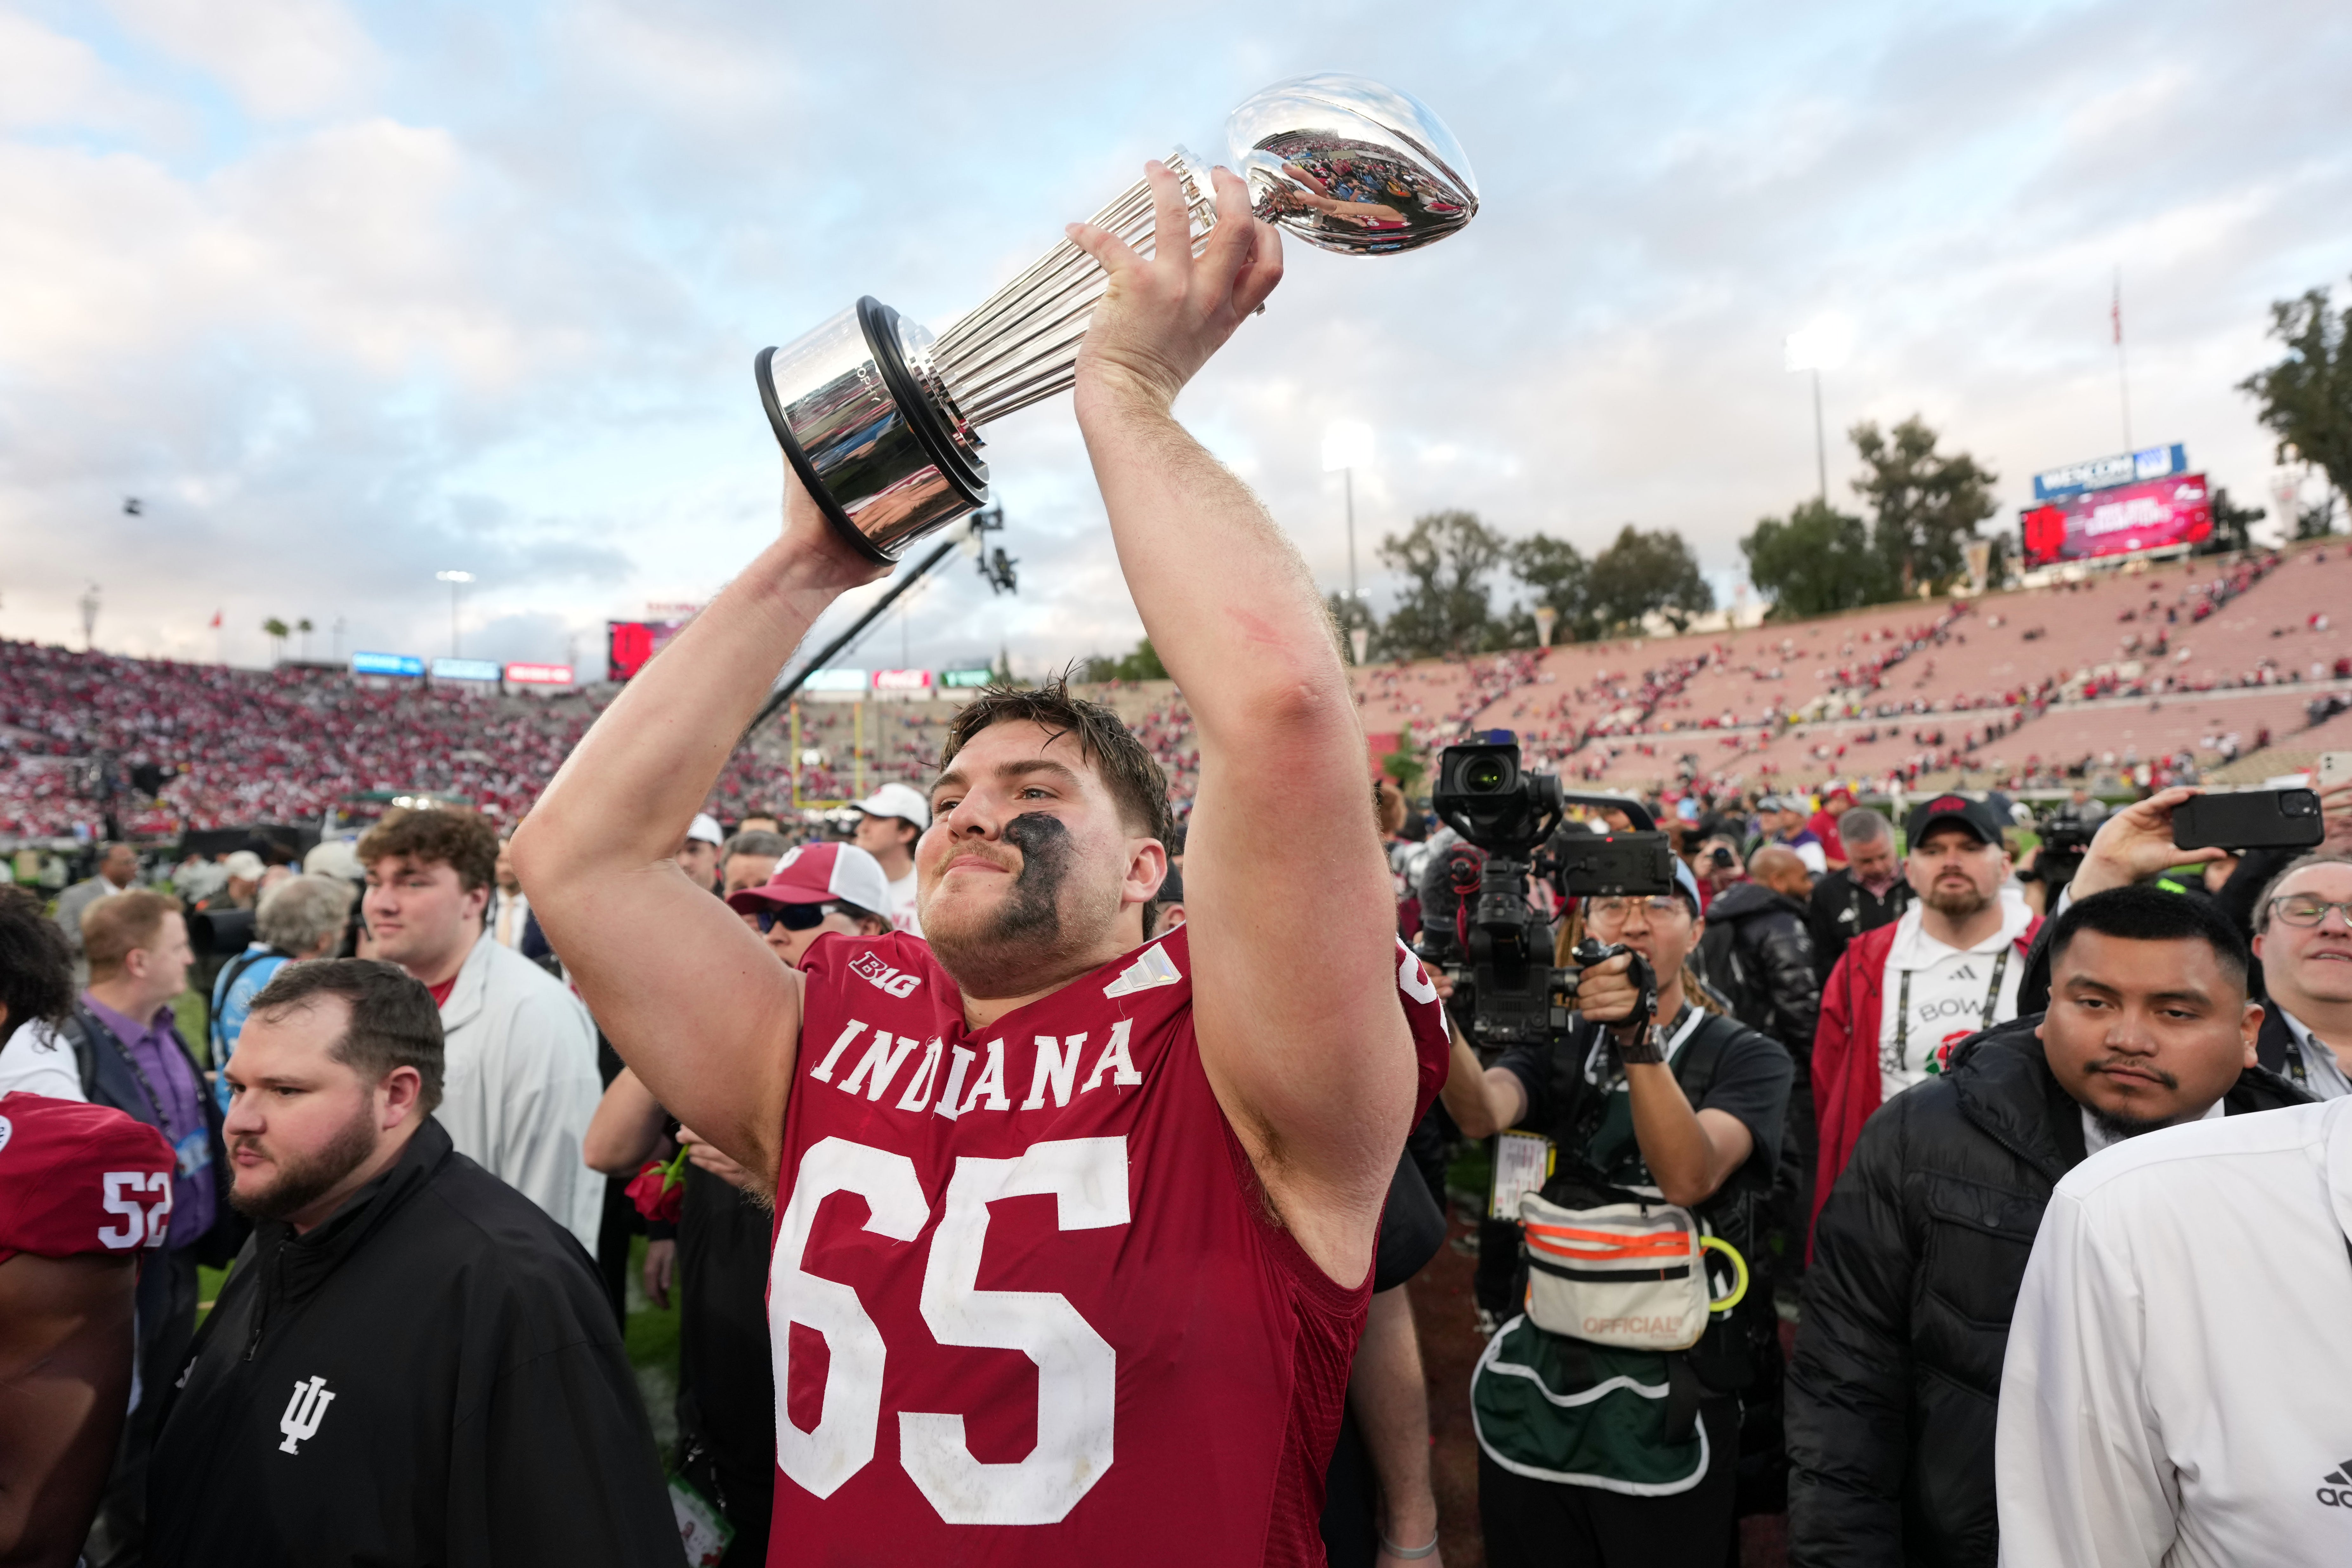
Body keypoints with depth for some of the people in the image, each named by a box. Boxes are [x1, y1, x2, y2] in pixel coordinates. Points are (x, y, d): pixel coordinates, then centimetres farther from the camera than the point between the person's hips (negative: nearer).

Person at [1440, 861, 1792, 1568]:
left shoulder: (1747, 1059, -5)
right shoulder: (1555, 1044, 3)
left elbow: (1689, 1178, -24)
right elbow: (1482, 1114, -19)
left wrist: (1640, 1042, -36)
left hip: (1667, 1406, -2)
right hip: (1537, 1384, 3)